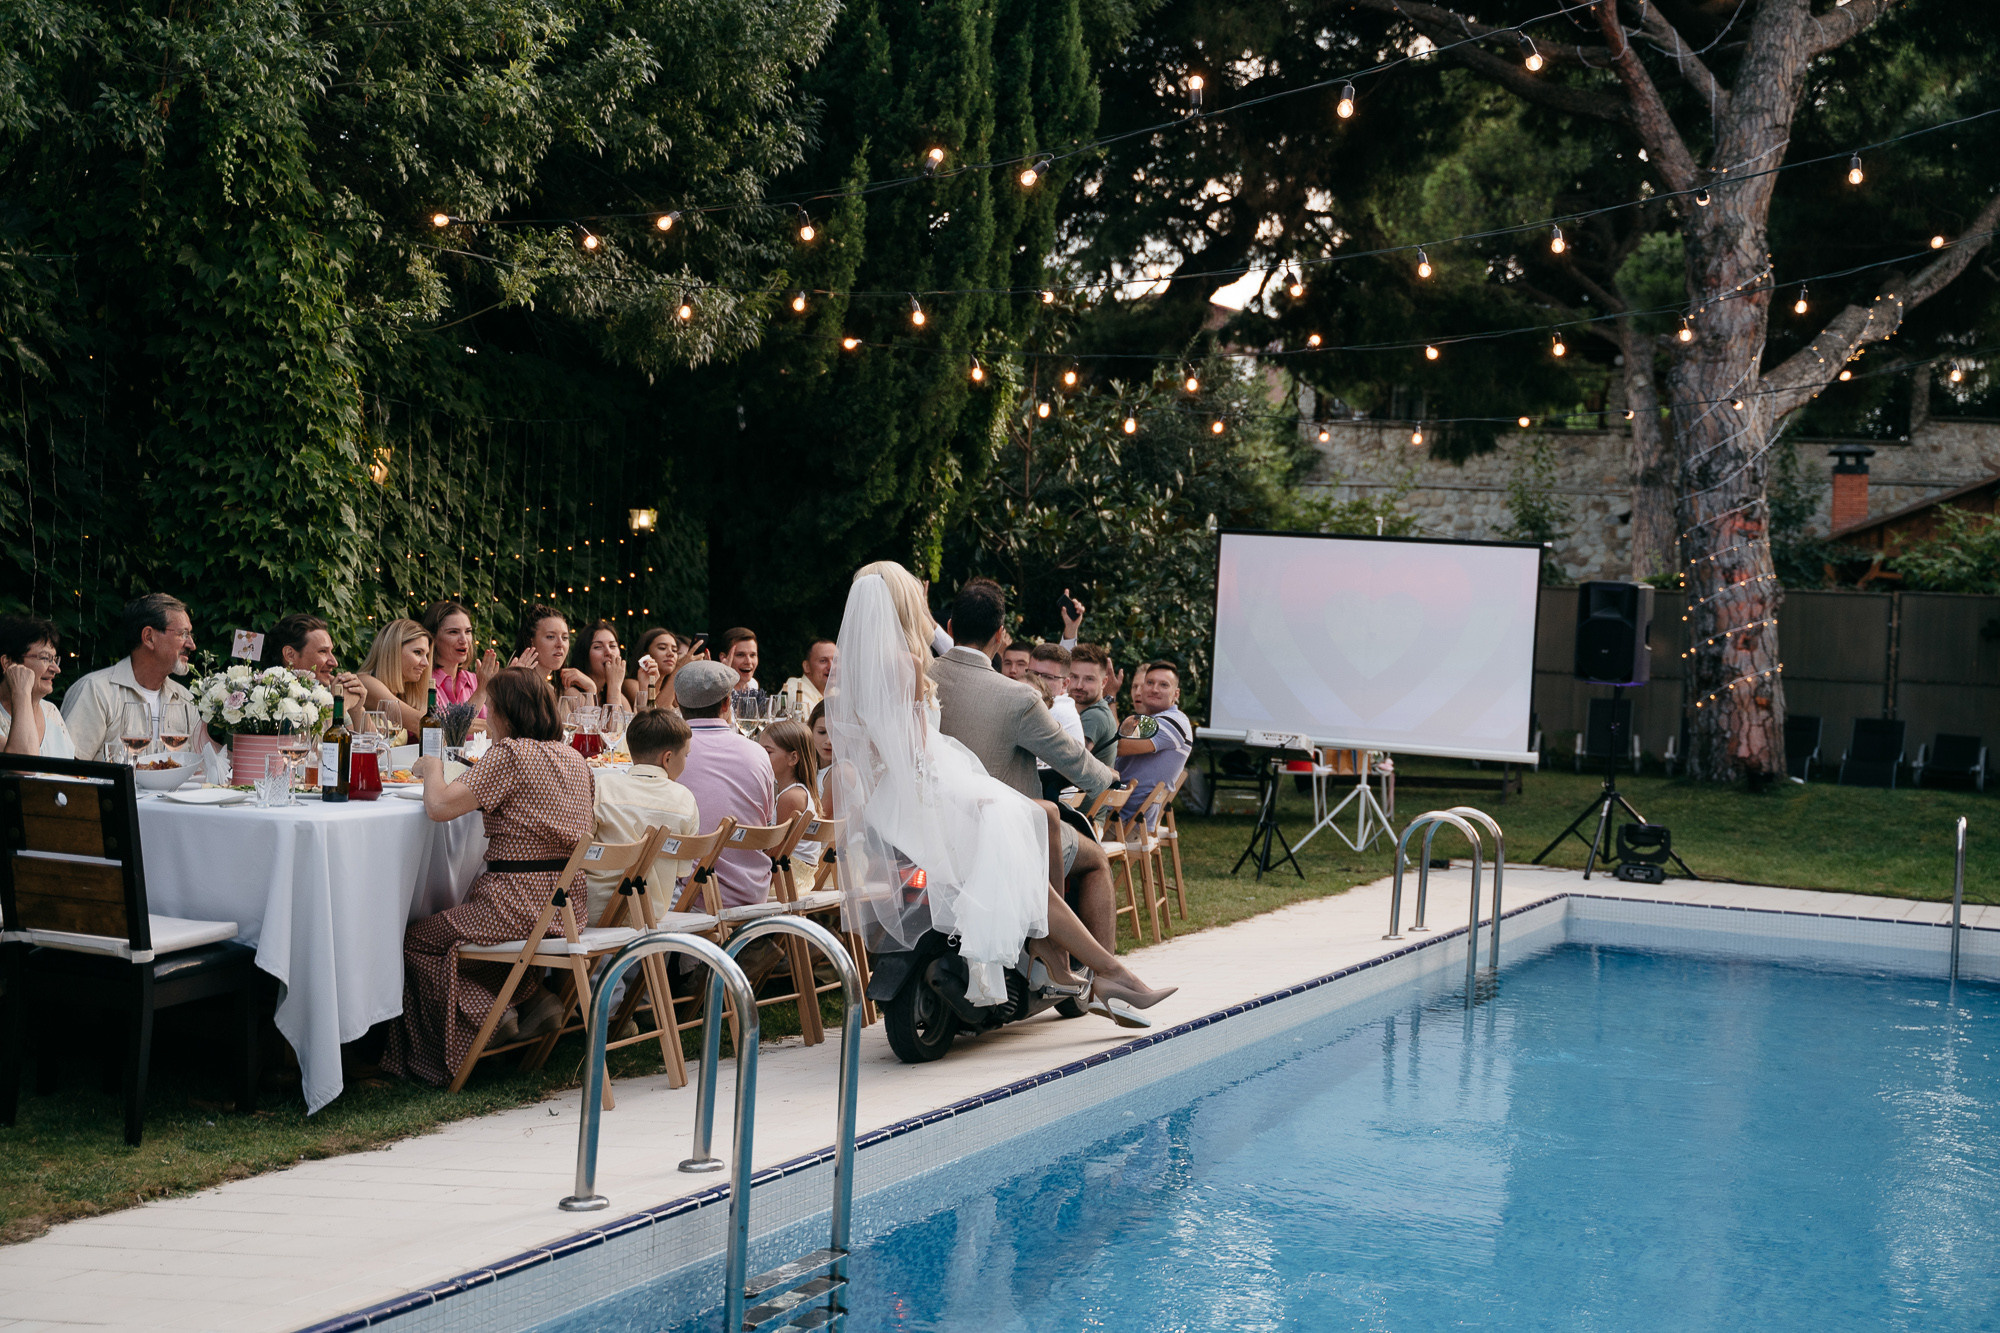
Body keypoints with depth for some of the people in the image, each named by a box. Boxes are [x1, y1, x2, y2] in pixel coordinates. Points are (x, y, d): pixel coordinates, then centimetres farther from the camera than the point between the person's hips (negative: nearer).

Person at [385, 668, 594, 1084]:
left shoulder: (508, 755, -15)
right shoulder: (575, 760, 9)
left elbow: (439, 806, -18)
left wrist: (432, 768, 2)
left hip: (520, 905, -8)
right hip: (569, 905, 8)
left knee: (415, 941, 7)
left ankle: (485, 1013, -2)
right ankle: (532, 997, 15)